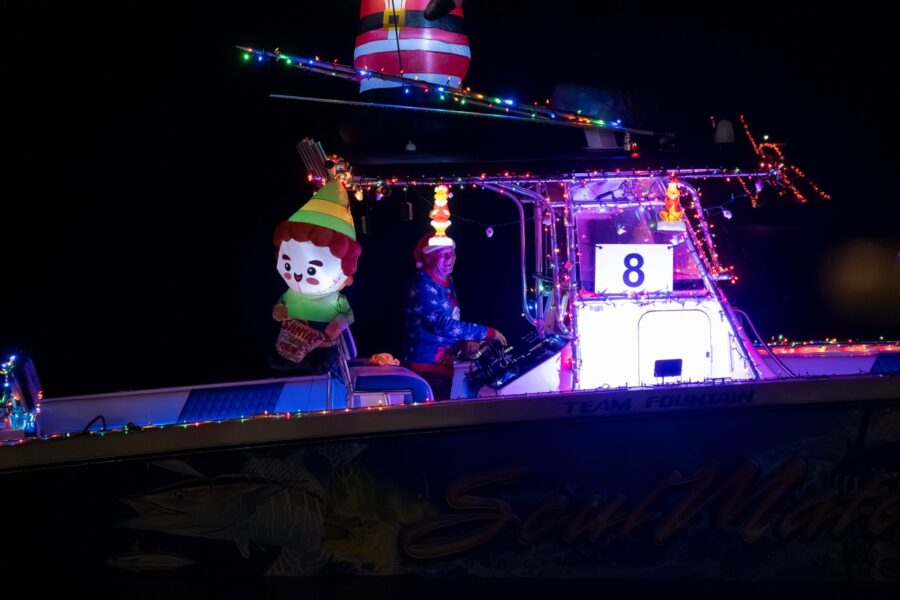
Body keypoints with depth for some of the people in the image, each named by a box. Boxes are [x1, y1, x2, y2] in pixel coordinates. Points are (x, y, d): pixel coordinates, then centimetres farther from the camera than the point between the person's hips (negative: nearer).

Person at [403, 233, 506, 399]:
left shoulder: (447, 282, 12)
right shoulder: (423, 285, -17)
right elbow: (444, 325, -25)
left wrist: (466, 341, -2)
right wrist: (488, 333, -20)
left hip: (443, 367, 9)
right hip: (425, 368, -9)